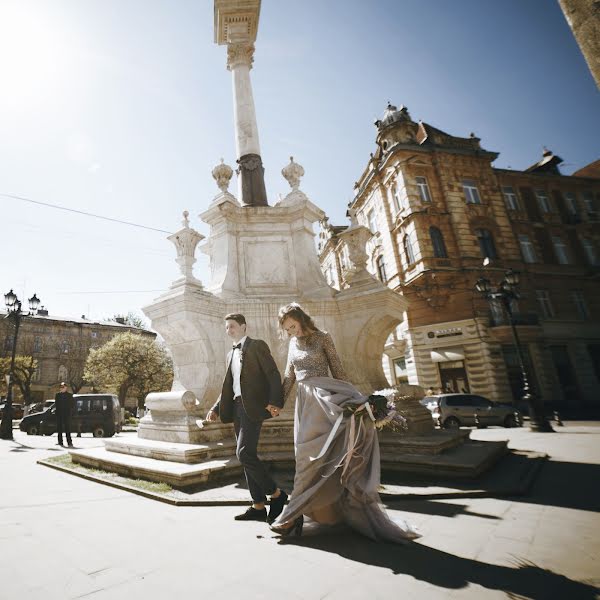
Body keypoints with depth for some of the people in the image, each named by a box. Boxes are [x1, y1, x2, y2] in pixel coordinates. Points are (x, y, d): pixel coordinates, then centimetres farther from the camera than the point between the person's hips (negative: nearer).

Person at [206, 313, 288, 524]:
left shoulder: (257, 346, -2)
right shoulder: (231, 354, 20)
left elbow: (273, 375, -10)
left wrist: (275, 402, -23)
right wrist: (216, 409, 12)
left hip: (252, 407, -8)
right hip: (236, 408, 8)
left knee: (244, 453, -15)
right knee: (246, 456, 9)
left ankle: (276, 494, 2)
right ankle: (258, 506, 19)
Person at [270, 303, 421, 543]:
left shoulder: (322, 337, 0)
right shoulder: (293, 344, 14)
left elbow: (337, 369, -1)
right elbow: (289, 377, 19)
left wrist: (349, 398, -5)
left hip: (326, 394, -4)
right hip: (305, 400, 4)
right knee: (308, 455, 4)